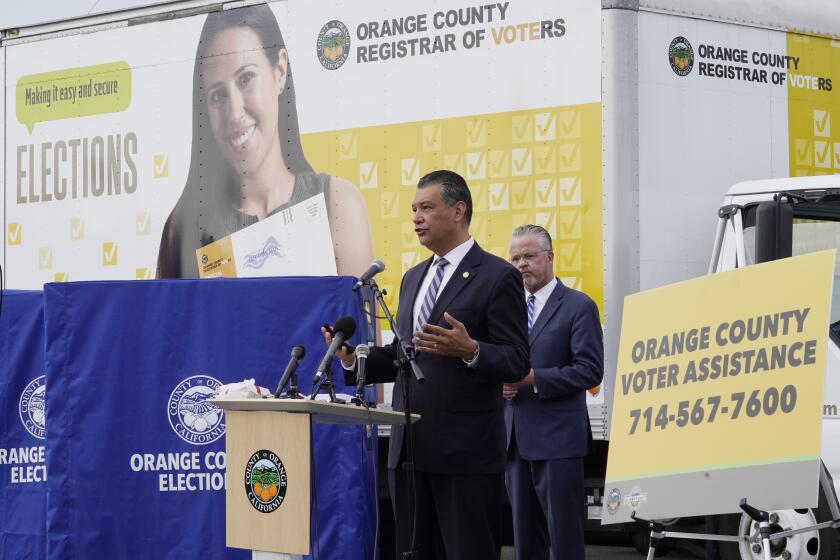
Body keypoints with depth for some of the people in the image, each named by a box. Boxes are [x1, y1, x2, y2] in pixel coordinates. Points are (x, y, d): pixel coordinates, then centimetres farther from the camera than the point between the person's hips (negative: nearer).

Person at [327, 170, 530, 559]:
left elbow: (517, 362, -11)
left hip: (466, 452, -7)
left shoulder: (497, 277, -6)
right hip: (410, 450, 8)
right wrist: (355, 358, 4)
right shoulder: (413, 279, 18)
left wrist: (470, 350, -29)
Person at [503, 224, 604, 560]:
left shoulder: (578, 307, -4)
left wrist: (533, 378, -17)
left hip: (558, 440, -6)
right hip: (516, 440, 6)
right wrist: (501, 384, -1)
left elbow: (590, 371, -12)